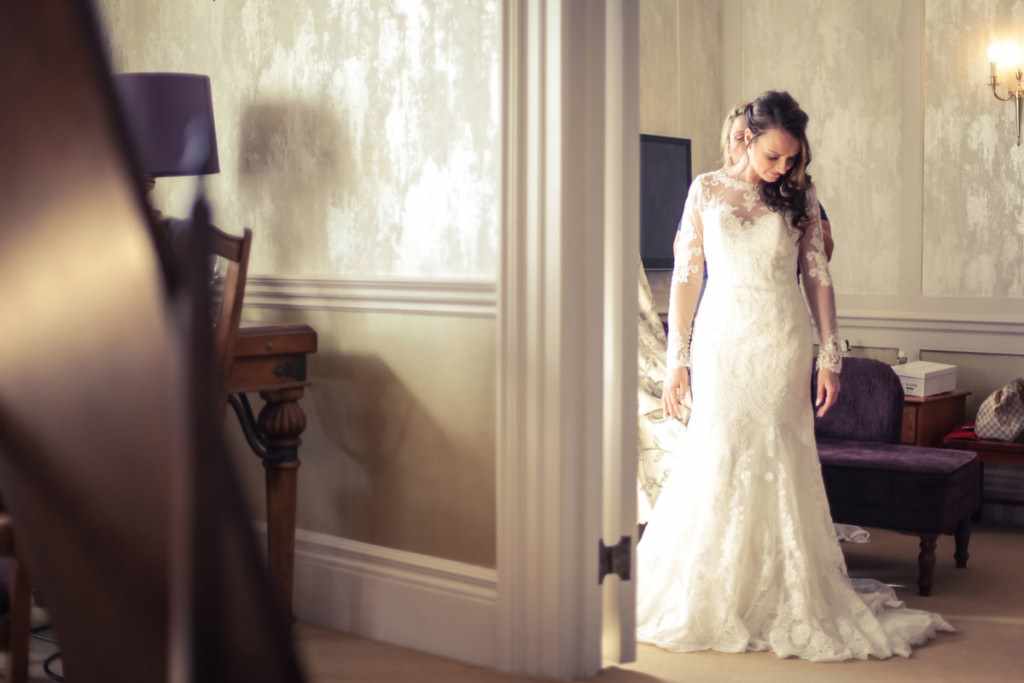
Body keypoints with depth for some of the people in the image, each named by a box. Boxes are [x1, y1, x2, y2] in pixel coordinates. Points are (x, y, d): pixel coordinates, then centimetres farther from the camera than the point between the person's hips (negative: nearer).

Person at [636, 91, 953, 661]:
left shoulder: (800, 197, 6)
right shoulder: (707, 191, 4)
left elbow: (818, 277, 6)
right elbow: (686, 276, 4)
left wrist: (830, 357, 2)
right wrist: (676, 359, 0)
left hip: (782, 345, 0)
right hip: (721, 341, 0)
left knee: (779, 463, 0)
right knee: (718, 460, -2)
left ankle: (781, 596, 11)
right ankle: (711, 598, 10)